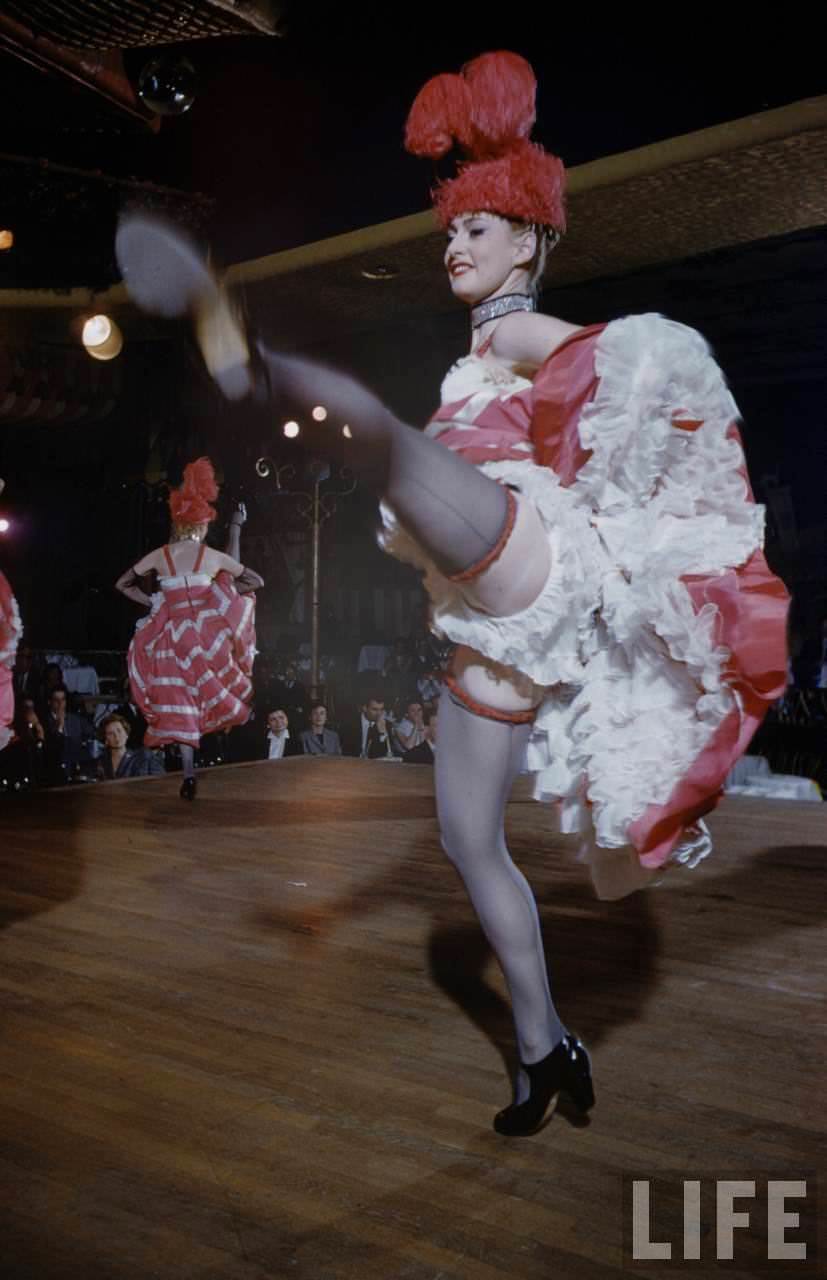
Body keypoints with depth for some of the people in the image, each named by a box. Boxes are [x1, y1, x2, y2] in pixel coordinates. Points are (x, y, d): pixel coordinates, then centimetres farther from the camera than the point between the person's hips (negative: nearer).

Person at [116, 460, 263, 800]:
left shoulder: (159, 555, 5)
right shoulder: (213, 556, 0)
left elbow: (122, 584, 16)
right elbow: (256, 581, 9)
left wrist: (152, 602, 14)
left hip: (172, 633, 1)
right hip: (206, 631, -1)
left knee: (180, 704, 4)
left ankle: (189, 773, -5)